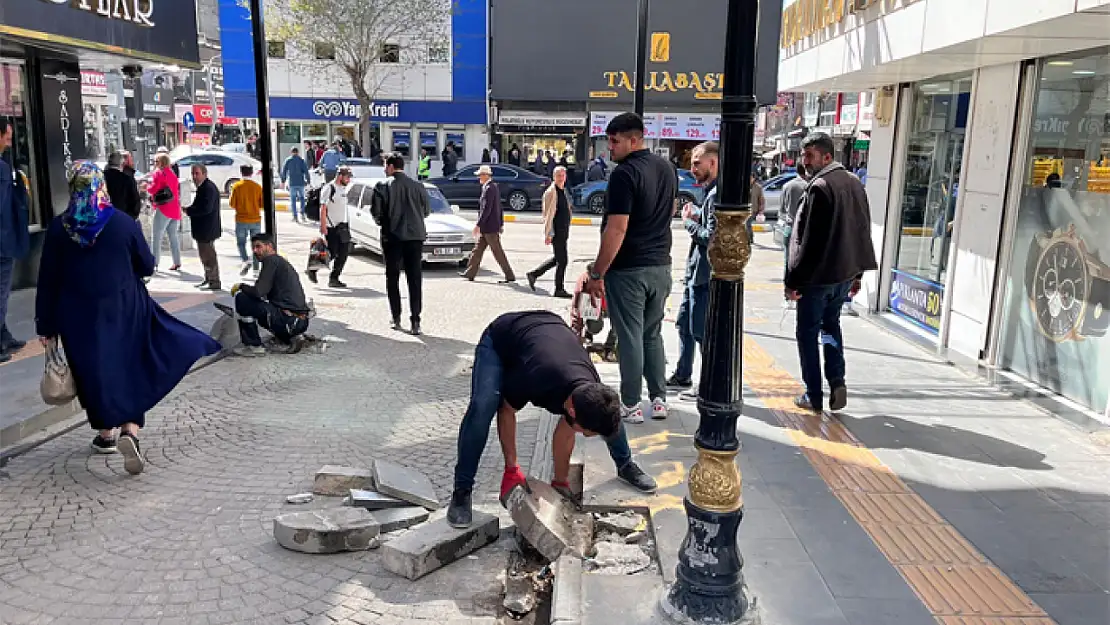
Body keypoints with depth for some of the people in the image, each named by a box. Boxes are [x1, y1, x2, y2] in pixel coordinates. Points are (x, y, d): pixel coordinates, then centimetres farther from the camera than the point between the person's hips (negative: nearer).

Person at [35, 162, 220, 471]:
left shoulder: (58, 227, -6)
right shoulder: (123, 223, -10)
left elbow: (47, 280, -2)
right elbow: (147, 266, 0)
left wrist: (46, 324, 4)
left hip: (78, 316, 1)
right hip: (123, 312, -1)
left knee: (92, 372, 16)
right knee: (129, 370, 8)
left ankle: (106, 433, 29)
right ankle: (130, 432, -10)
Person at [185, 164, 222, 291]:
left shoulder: (209, 188, -18)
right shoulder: (203, 187, 15)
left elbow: (206, 208, -25)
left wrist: (189, 211, -15)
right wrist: (190, 210, 3)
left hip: (207, 229, -11)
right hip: (203, 229, 11)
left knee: (209, 256, -5)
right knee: (205, 255, 18)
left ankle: (214, 283, 0)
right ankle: (208, 280, 28)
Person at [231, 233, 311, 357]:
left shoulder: (271, 260, -6)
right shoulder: (282, 261, 22)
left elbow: (258, 292, -14)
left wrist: (241, 286, 4)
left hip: (288, 320, -10)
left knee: (241, 298, -4)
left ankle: (253, 346, 2)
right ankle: (289, 339, 15)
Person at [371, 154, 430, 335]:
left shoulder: (383, 186, -5)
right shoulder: (418, 186, 2)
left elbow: (376, 211, -7)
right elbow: (427, 210, 7)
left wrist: (382, 222, 13)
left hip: (392, 237, -1)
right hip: (415, 236, 2)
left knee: (392, 279, 13)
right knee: (415, 280, 3)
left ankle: (396, 318, 16)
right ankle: (415, 321, -3)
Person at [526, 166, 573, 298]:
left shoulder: (564, 191, 16)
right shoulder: (551, 192, -12)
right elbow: (548, 214, -15)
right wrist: (548, 234, -19)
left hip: (563, 231, 9)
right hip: (556, 232, -9)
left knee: (557, 259, 17)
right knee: (562, 260, -5)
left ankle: (533, 274, 26)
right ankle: (559, 289, 5)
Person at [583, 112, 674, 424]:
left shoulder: (625, 173, -18)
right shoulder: (667, 168, 9)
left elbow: (617, 229, -22)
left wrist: (597, 274, -17)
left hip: (628, 269, -8)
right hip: (660, 265, 8)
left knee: (630, 338, 1)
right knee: (653, 334, 17)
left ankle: (630, 405, 10)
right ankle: (659, 399, 21)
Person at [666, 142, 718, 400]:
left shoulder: (717, 195, -19)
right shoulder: (711, 191, 14)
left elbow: (711, 237, -24)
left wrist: (689, 221, -10)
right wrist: (696, 215, 4)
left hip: (705, 274, -11)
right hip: (695, 272, 11)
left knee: (701, 330, -2)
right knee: (684, 323, 19)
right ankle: (682, 376, 32)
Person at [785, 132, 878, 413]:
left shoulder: (820, 187, -18)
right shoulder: (854, 183, 8)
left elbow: (807, 240, -20)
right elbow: (863, 232, 14)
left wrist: (793, 280, -14)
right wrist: (857, 273, 21)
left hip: (817, 276, -8)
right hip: (845, 273, 8)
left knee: (808, 333, 5)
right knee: (831, 326, 23)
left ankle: (814, 396, 10)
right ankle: (837, 382, 11)